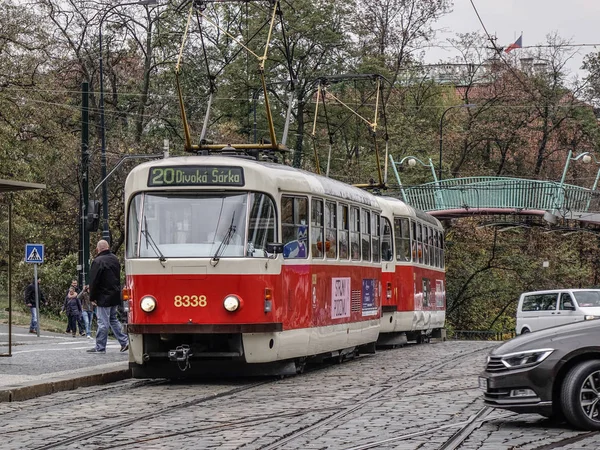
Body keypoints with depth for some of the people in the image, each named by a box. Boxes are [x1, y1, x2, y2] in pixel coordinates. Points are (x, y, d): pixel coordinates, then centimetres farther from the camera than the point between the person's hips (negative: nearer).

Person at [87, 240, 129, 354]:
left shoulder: (98, 261, -15)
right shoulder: (115, 259, 10)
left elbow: (94, 281, -14)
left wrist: (92, 297, -7)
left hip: (104, 297, -8)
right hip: (115, 296, 8)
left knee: (103, 322, -4)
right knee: (113, 319, 19)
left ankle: (100, 347, 1)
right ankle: (124, 341, 12)